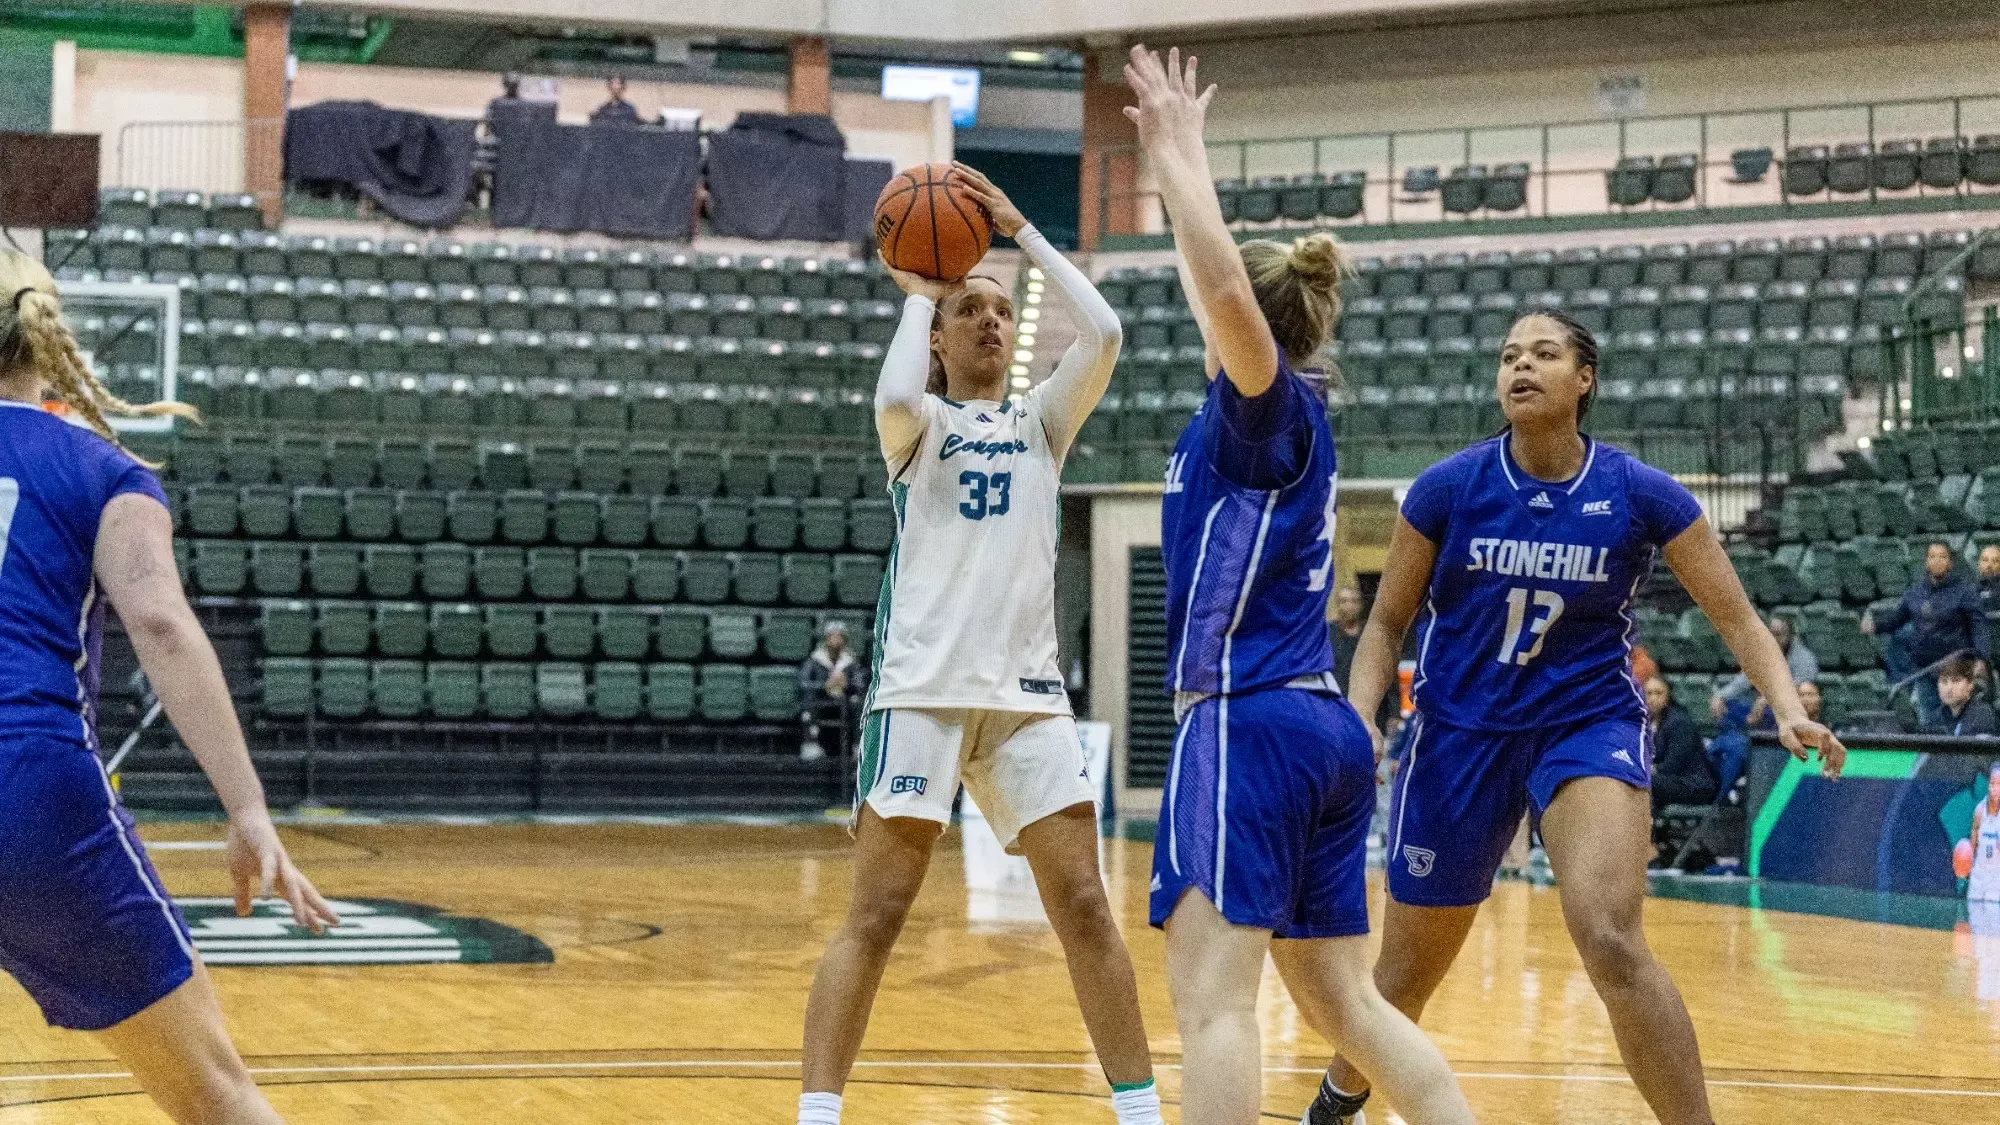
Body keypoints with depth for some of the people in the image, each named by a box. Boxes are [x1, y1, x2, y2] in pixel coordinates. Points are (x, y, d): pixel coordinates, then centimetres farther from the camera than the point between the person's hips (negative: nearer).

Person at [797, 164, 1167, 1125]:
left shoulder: (1041, 420, 15)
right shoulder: (920, 423, 7)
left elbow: (1103, 333, -2)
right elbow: (892, 400, -18)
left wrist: (1019, 230, 3)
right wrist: (916, 293, -1)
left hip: (1027, 691, 3)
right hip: (923, 688, -3)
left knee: (1085, 909, 2)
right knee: (876, 915, -6)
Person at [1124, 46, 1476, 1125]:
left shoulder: (1270, 407, -5)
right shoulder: (1290, 417, 17)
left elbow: (1224, 286, -26)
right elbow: (1220, 282, 31)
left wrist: (1177, 152, -15)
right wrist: (1174, 158, 34)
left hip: (1248, 724, -9)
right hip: (1324, 729, 9)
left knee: (1212, 998, -13)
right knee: (1342, 1001, 11)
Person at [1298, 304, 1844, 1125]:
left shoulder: (1641, 494, -11)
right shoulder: (1447, 488, -9)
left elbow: (1738, 620, -6)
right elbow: (1387, 623, 1)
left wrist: (1789, 711, -23)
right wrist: (1358, 719, -15)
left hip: (1589, 723, -1)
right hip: (1460, 729, 1)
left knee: (1610, 942, -27)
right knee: (1408, 972, 12)